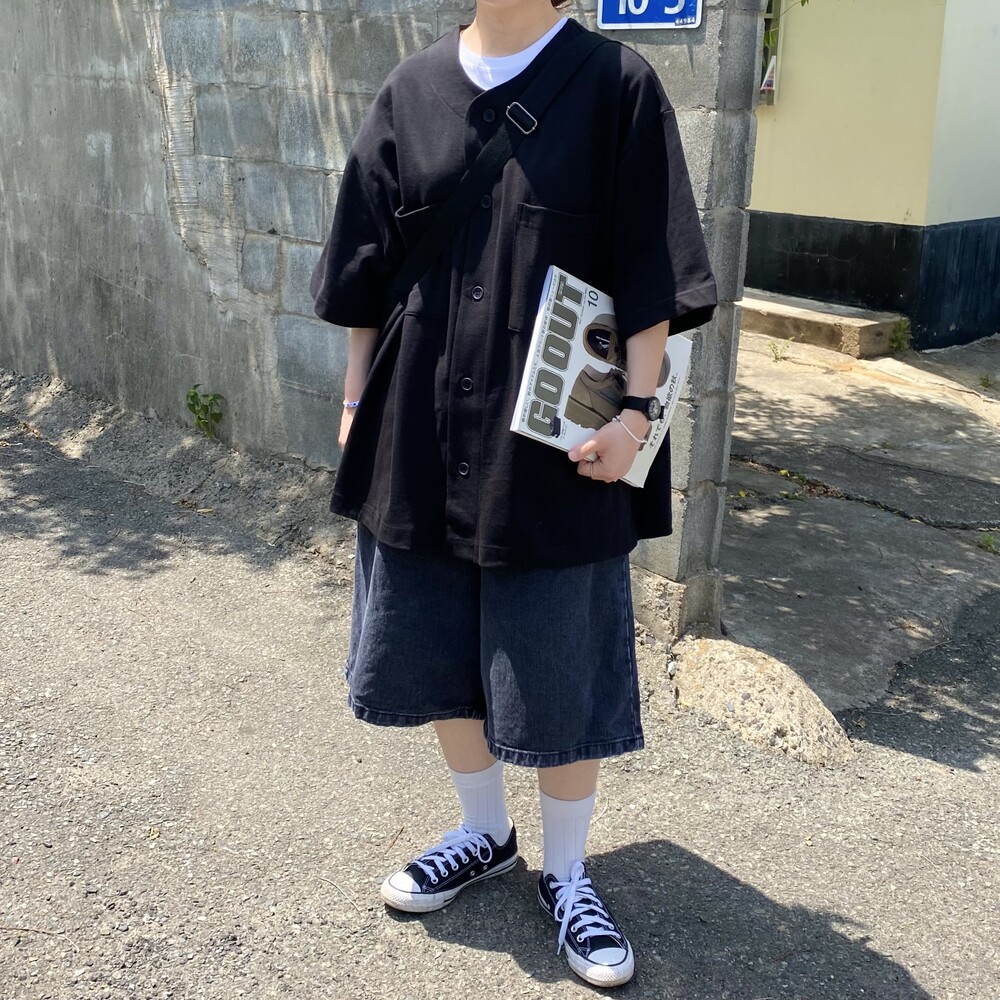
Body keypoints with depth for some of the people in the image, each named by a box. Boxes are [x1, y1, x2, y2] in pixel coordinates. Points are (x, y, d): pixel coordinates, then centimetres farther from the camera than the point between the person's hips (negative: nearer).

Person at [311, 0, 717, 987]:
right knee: (437, 646, 14)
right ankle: (484, 832, 38)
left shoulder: (615, 84, -4)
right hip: (422, 433, 4)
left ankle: (565, 873, 28)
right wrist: (359, 398, 9)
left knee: (557, 664, 6)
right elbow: (370, 262, 9)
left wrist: (637, 407, -13)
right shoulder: (413, 90, 6)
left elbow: (650, 272, -6)